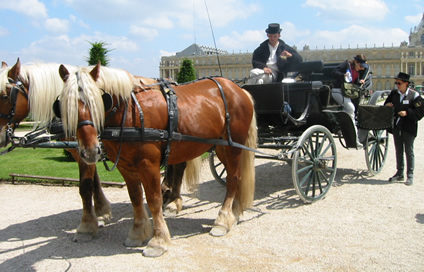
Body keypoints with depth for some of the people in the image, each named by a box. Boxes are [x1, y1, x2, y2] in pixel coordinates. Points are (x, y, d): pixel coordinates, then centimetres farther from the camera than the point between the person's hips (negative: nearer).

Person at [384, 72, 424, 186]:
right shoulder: (394, 93, 6)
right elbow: (387, 103, 20)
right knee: (399, 151, 13)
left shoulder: (414, 95, -9)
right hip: (396, 126, 5)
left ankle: (410, 176, 7)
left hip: (409, 127, -5)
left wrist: (407, 113, -22)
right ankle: (399, 174, 23)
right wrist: (387, 105, -2)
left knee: (409, 151, 0)